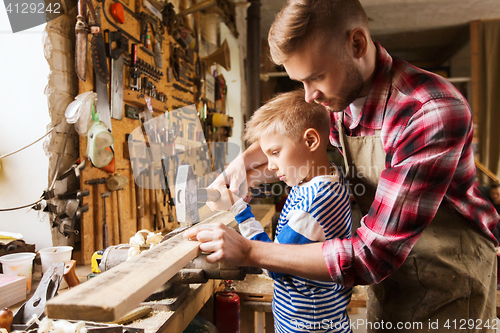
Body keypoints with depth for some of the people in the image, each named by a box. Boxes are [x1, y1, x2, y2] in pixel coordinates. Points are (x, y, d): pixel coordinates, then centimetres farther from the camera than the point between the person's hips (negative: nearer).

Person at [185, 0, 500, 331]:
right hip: (387, 274, 6)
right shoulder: (341, 98, -8)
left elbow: (372, 255, -32)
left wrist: (248, 252, -28)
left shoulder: (434, 113, -31)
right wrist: (246, 159, -6)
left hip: (447, 282, -5)